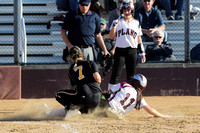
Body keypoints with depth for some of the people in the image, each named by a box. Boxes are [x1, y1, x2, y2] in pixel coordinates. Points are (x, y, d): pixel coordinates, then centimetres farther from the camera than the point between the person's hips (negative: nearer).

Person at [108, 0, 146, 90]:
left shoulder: (136, 23, 12)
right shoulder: (118, 22, 6)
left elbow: (139, 39, 14)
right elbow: (111, 37, -1)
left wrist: (142, 52, 8)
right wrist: (114, 26, -15)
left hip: (132, 51, 2)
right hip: (120, 50, -2)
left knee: (131, 75, 5)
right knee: (115, 75, -8)